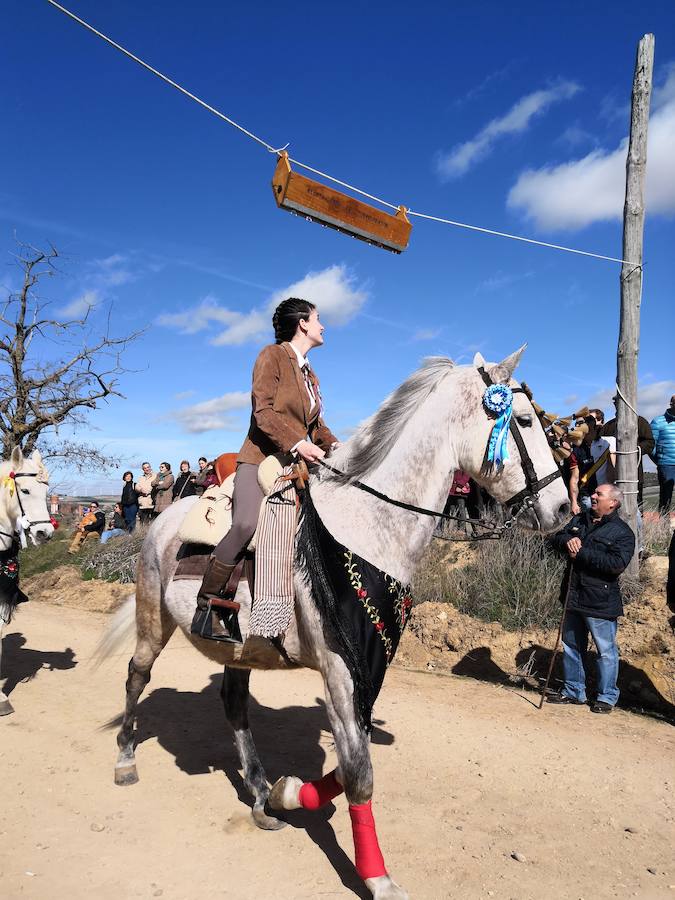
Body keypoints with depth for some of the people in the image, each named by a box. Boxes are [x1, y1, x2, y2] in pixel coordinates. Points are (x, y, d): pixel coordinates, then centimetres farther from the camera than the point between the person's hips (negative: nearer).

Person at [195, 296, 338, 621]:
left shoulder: (310, 374, 24)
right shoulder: (272, 354, 0)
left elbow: (316, 423, 25)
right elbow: (263, 411, -13)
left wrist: (332, 444, 5)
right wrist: (297, 442, -26)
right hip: (262, 457, -8)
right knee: (246, 524, -30)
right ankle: (206, 603, -17)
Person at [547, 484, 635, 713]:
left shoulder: (622, 532, -11)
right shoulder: (579, 520, 11)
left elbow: (617, 564, -24)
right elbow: (556, 538, 9)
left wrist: (582, 553, -22)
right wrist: (567, 541, -14)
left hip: (600, 602, -7)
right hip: (573, 597, 7)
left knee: (606, 650, 5)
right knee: (571, 646, 17)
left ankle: (607, 697, 21)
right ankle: (573, 691, 31)